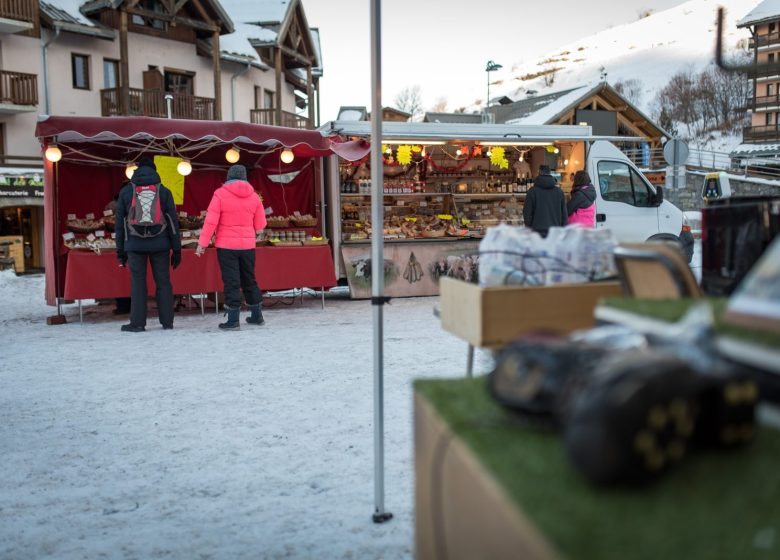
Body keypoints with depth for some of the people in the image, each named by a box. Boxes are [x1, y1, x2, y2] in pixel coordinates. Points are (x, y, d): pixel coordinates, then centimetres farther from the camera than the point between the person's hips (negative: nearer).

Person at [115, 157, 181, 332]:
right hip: (159, 245, 0)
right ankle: (167, 321, 8)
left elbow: (119, 222, 7)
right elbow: (173, 222, 3)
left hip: (135, 245, 0)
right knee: (163, 282, 6)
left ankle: (137, 323, 3)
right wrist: (176, 249, 6)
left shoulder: (126, 192, 7)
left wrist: (120, 250, 12)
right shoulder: (164, 191, 5)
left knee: (138, 283, 3)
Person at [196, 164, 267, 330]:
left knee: (231, 282, -1)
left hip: (226, 245, -3)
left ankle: (233, 320, -1)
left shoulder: (220, 194, -6)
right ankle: (257, 316, 23)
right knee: (249, 280, 16)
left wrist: (202, 243, -7)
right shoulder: (253, 196, 4)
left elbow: (211, 221, -11)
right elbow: (260, 224, 6)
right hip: (247, 245, 4)